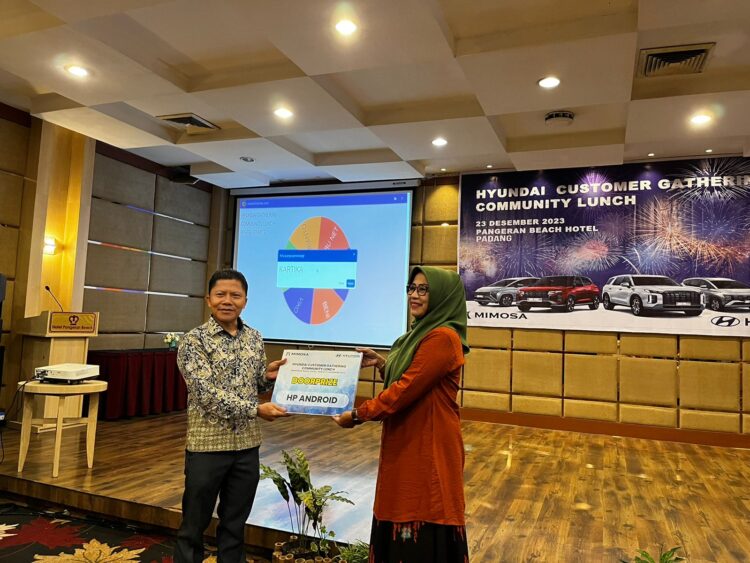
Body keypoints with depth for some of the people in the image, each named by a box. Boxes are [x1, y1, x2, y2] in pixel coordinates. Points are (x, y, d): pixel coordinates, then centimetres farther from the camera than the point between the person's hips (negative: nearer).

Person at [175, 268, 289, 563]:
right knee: (194, 525, 12)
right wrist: (255, 410, -24)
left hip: (247, 445, 5)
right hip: (208, 445, -4)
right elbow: (207, 394, -19)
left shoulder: (254, 338, 5)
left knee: (235, 524, 17)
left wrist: (268, 376, -8)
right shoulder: (194, 340, -11)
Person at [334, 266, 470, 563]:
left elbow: (407, 389, -22)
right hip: (407, 443, 10)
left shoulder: (442, 337, -19)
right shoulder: (422, 332, 12)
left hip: (428, 447, -9)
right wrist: (381, 363, 2)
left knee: (423, 528, 3)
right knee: (401, 515, 18)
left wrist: (358, 414, -16)